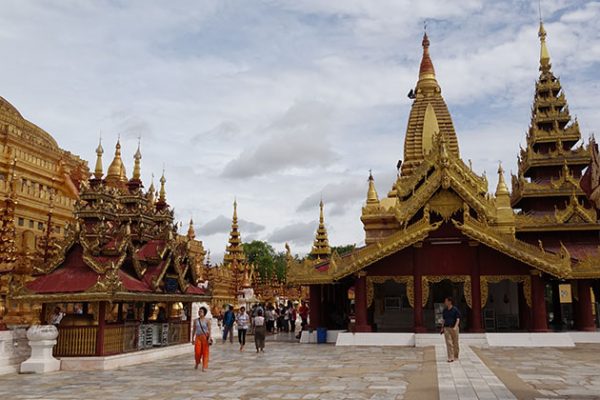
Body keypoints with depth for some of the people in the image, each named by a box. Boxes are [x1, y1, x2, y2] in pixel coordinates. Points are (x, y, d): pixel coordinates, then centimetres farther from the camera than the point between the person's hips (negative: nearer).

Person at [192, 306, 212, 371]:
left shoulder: (207, 320, -3)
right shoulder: (196, 320, 6)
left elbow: (209, 330, -5)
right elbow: (194, 330, 11)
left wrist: (209, 338, -13)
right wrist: (193, 338, 9)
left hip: (205, 337, -2)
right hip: (198, 337, 2)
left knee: (205, 352, -1)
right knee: (197, 351, -7)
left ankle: (204, 367, 7)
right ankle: (197, 363, 22)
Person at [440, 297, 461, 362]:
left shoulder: (455, 310, -5)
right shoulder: (445, 310, 10)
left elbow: (458, 319, -9)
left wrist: (455, 327, -23)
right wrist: (442, 328, 13)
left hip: (454, 328, -3)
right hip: (446, 328, 3)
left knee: (455, 343, 8)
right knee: (449, 343, -7)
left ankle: (456, 356, 24)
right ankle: (450, 358, -11)